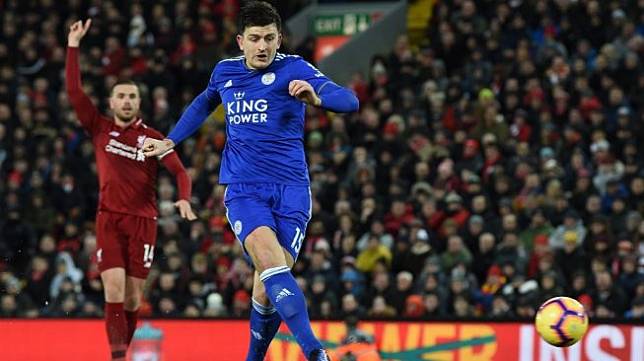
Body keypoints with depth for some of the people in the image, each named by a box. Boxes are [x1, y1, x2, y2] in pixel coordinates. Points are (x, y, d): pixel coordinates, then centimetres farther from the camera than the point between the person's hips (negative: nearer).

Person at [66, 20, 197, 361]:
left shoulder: (152, 137, 3)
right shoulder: (99, 129, 5)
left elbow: (179, 171, -3)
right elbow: (74, 91, -1)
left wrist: (184, 199, -24)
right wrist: (73, 46, -5)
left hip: (143, 220, 0)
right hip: (109, 218, 0)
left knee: (133, 295, 2)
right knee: (114, 289, -15)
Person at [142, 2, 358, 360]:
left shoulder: (293, 69, -3)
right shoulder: (225, 72, 11)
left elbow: (349, 101, -17)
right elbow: (204, 104, 35)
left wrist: (317, 98, -38)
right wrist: (170, 141, 36)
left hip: (291, 190, -1)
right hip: (244, 190, 1)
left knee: (268, 290, -7)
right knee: (270, 259, -27)